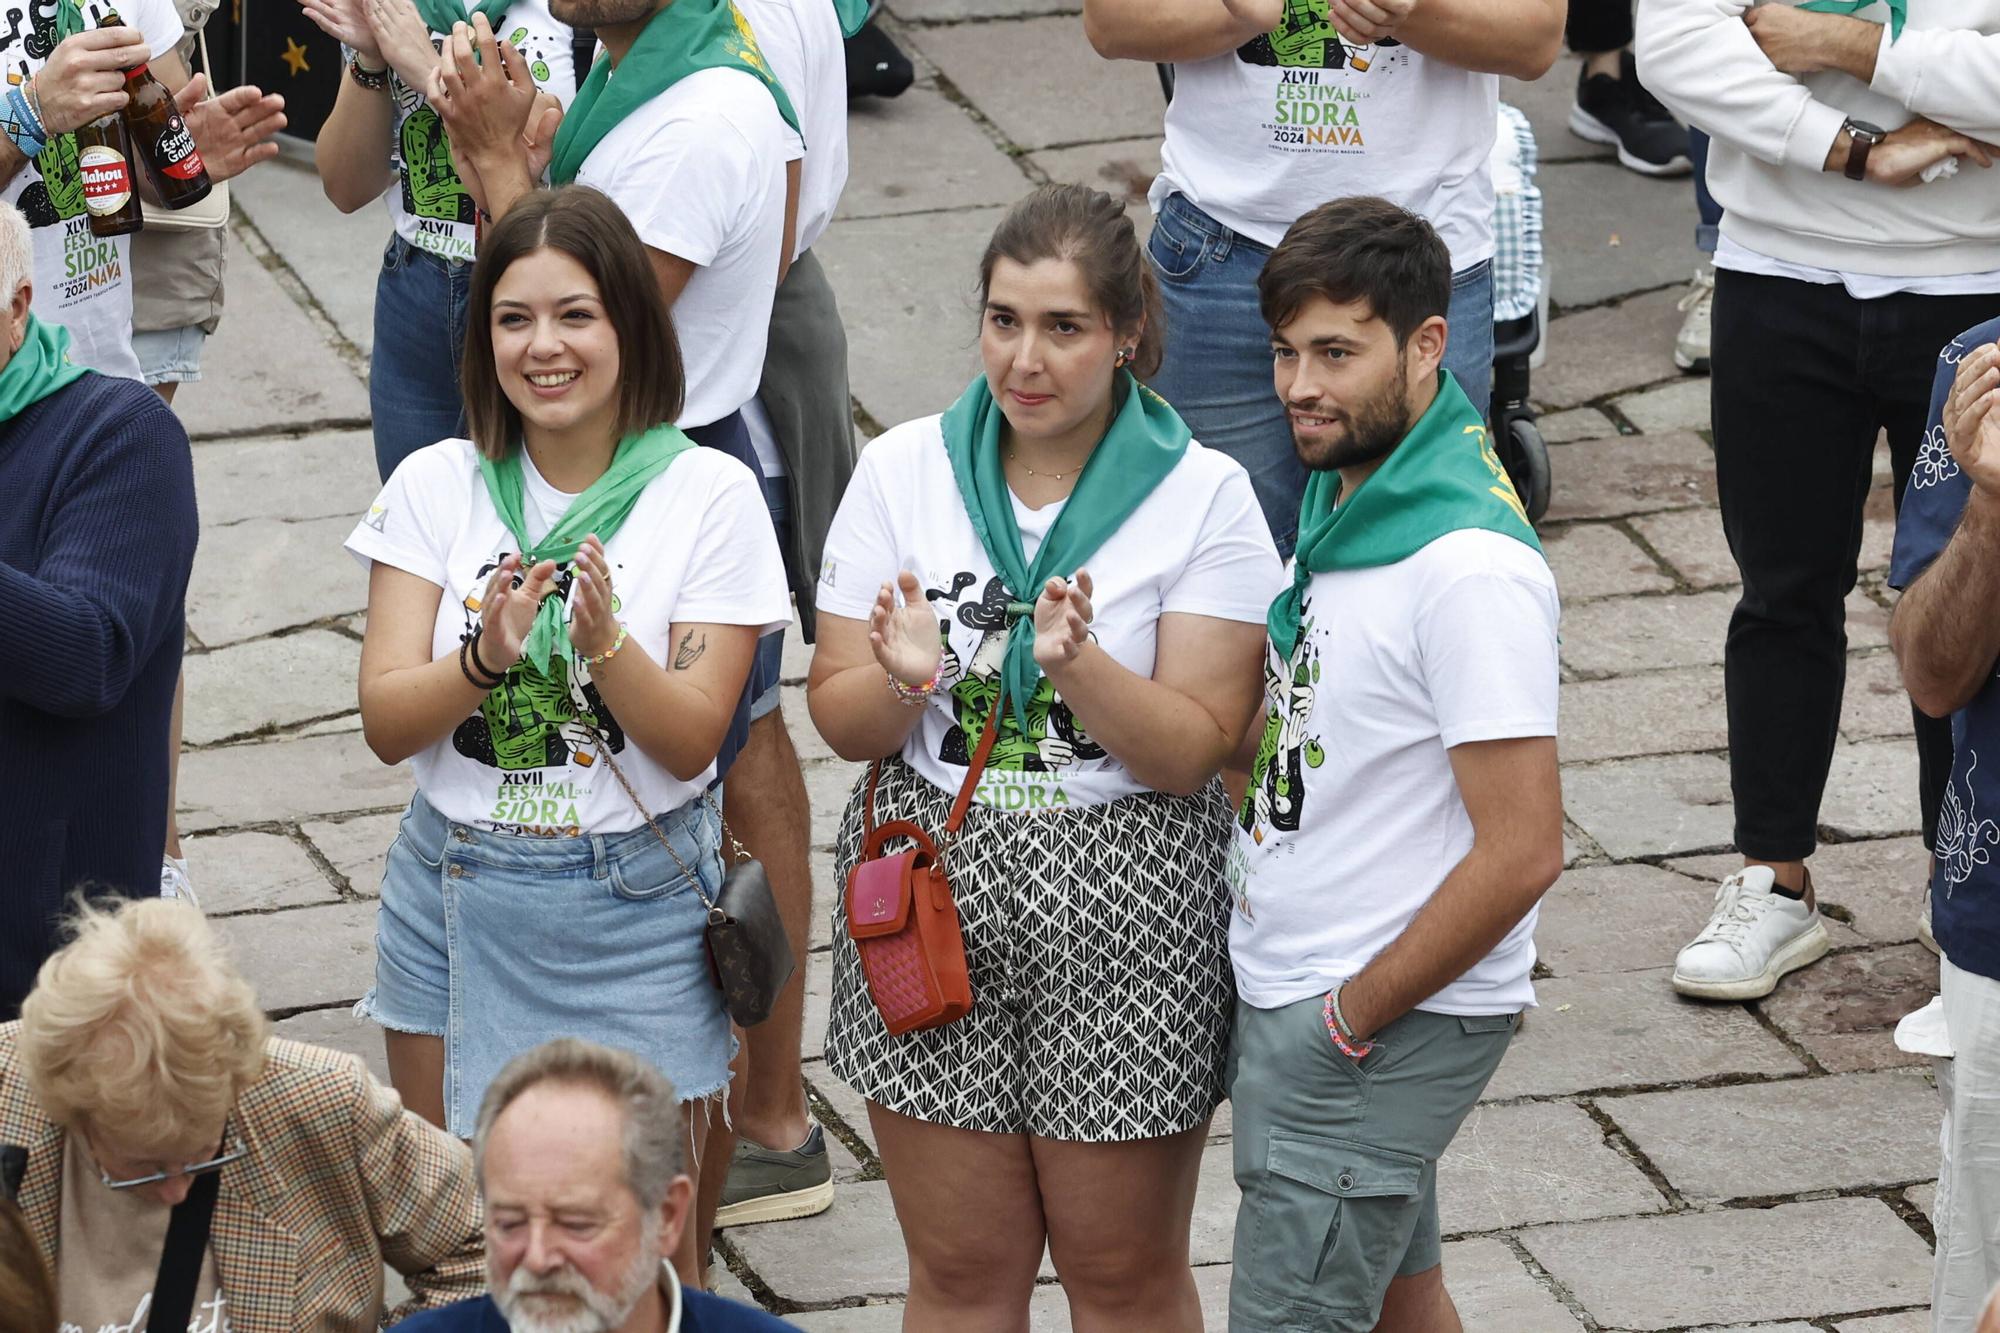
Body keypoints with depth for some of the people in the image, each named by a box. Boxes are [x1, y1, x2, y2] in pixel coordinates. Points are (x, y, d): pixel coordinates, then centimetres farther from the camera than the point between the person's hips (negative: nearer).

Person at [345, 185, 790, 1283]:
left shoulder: (707, 495, -8)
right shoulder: (438, 486, -1)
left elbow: (692, 741, -11)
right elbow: (386, 722, -6)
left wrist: (605, 640, -28)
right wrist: (485, 660, -24)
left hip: (634, 908, -3)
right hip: (456, 894, 3)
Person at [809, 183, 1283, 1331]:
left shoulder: (1204, 497, -7)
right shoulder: (903, 473, 1)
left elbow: (1194, 751, -11)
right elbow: (840, 719, 1)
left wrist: (1081, 665, -28)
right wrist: (901, 680, -21)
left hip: (1127, 911, -2)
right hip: (934, 894, 2)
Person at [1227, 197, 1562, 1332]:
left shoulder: (1471, 569, -24)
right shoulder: (1347, 494, 6)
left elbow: (1522, 849, -25)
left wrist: (1352, 1017, -18)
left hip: (1387, 1026, -10)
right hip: (1287, 987, 10)